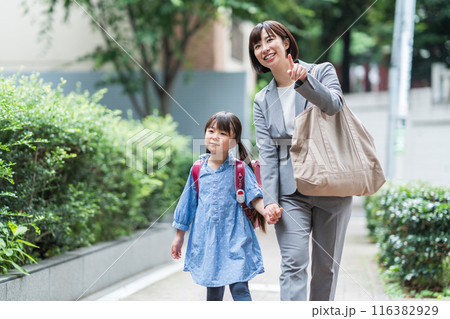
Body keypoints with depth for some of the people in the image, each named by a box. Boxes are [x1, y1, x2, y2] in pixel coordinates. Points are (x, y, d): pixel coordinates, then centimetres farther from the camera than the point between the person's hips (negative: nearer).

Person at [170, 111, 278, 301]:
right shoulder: (198, 170, 5)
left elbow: (254, 196, -6)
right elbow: (188, 203, 12)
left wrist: (266, 212, -27)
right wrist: (179, 235, 15)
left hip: (234, 238, -3)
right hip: (206, 238, 3)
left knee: (239, 288, -10)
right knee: (213, 290, 13)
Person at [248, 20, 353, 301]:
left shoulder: (322, 72, 4)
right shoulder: (263, 101, 11)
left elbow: (334, 105, -17)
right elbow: (267, 154, 4)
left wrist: (305, 81, -34)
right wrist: (270, 200, -7)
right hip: (290, 192, 1)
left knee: (326, 266, 6)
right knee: (294, 264, -11)